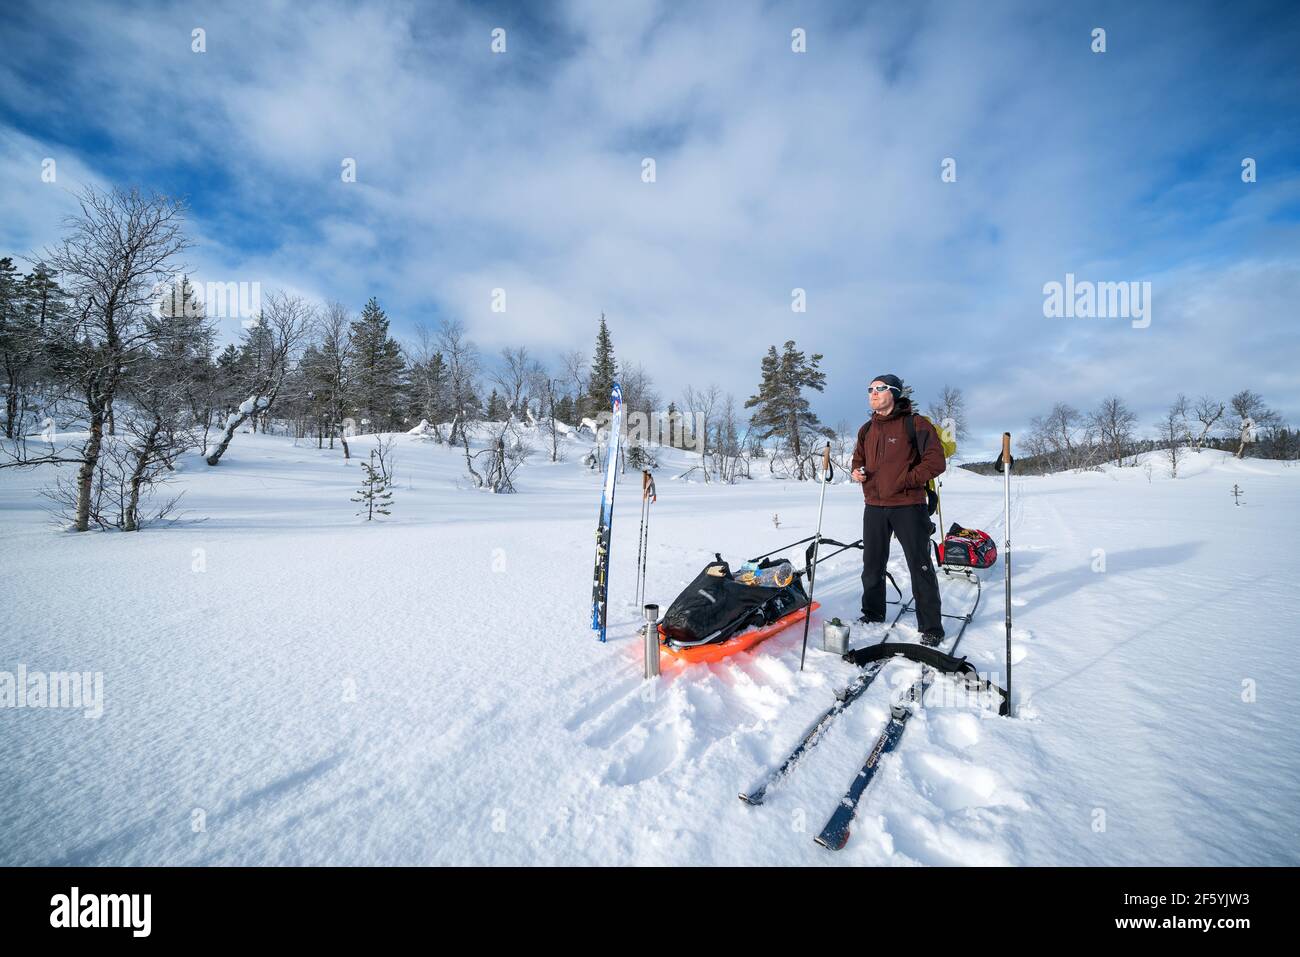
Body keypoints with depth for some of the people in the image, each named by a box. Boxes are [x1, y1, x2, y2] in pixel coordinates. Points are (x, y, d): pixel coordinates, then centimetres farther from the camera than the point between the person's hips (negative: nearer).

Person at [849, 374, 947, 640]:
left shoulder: (916, 424, -5)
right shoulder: (866, 429, 12)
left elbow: (935, 461, -10)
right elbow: (859, 459, 24)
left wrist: (907, 480, -16)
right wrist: (857, 471, 2)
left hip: (908, 506, -5)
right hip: (874, 506, 6)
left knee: (920, 565, 0)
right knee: (872, 564, 14)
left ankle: (931, 625, 12)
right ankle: (873, 613, 30)